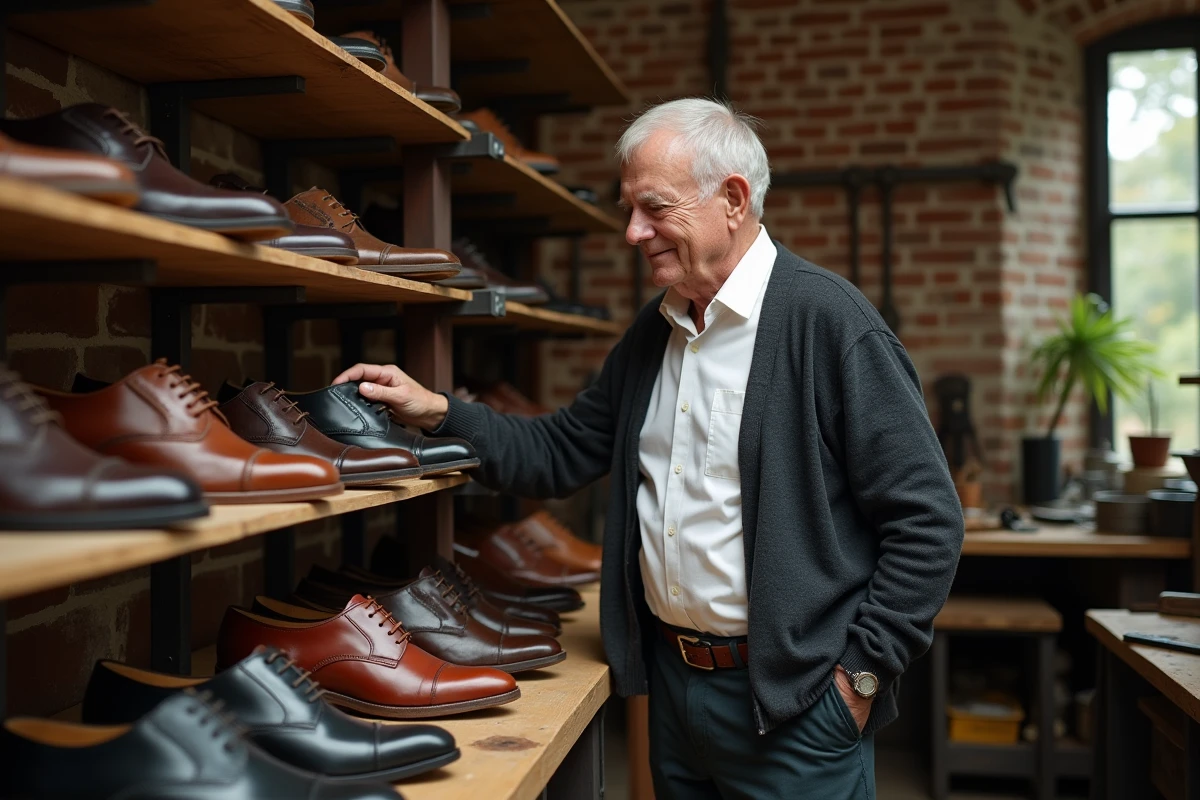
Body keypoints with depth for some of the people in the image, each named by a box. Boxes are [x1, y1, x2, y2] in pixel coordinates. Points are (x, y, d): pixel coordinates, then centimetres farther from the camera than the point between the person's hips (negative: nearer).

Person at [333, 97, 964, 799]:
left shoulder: (829, 320, -16)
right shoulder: (653, 333, 9)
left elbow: (928, 520, -16)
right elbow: (562, 452, 11)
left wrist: (862, 673, -15)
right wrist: (438, 413, -2)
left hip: (791, 706, -7)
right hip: (671, 682, 7)